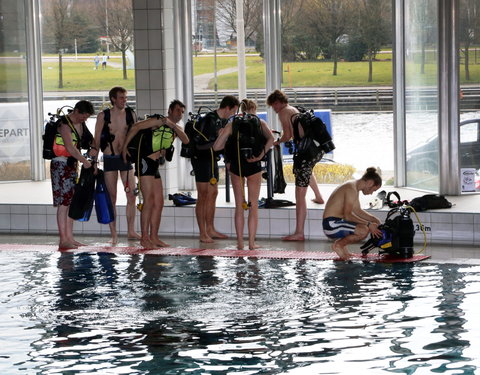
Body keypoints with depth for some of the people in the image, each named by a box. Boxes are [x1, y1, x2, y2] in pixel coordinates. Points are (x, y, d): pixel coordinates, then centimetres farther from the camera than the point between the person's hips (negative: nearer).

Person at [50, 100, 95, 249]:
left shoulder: (81, 124, 11)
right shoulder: (65, 124, -16)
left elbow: (86, 142, 21)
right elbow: (70, 148, -24)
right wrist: (84, 161, -21)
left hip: (72, 165, 9)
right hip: (61, 164, -9)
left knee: (71, 202, 9)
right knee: (63, 203, -9)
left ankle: (69, 237, 13)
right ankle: (63, 240, -9)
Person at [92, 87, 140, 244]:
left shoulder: (130, 114, 4)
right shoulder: (103, 116, -2)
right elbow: (97, 140, 0)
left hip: (126, 157, 2)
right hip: (109, 159, -2)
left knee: (131, 195, -1)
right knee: (112, 198, 1)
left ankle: (131, 231, 9)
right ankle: (114, 234, 6)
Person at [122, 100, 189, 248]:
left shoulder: (176, 128, 16)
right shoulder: (159, 121, -9)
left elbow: (186, 141, -2)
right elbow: (136, 127, -14)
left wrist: (173, 126, -14)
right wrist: (124, 147, -14)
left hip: (155, 166, 9)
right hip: (144, 162, -9)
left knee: (159, 203, 9)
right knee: (149, 200, -12)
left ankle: (154, 237, 15)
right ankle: (144, 238, -10)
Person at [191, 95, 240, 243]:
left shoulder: (222, 120, 7)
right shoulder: (210, 120, -21)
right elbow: (201, 144, -26)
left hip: (212, 158, 9)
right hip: (201, 158, -9)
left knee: (213, 193, 11)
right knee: (203, 196, -6)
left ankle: (210, 229, 19)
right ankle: (203, 233, -2)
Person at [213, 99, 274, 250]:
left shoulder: (232, 124, 6)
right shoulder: (260, 123, 4)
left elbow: (216, 146, 0)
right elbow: (271, 139, -15)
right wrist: (260, 155, -13)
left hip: (235, 165, 2)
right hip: (253, 165, -2)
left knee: (239, 206, 10)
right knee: (253, 206, 5)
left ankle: (240, 242, 9)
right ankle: (251, 242, 2)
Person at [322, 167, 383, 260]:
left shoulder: (354, 187, 15)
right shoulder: (351, 189, -18)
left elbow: (358, 211, 24)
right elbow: (347, 215, -25)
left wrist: (374, 220, 13)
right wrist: (368, 224, -23)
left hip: (336, 222, 11)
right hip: (332, 225, -11)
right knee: (363, 231, -29)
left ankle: (342, 242, 11)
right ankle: (338, 245, -8)